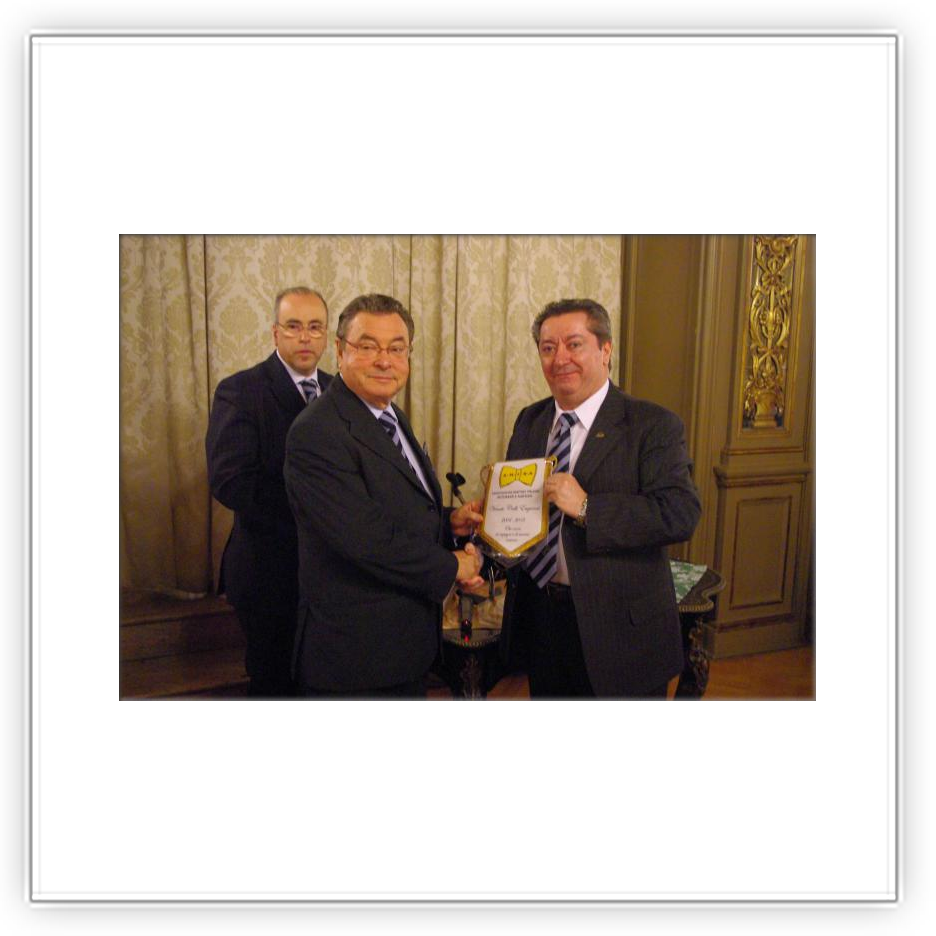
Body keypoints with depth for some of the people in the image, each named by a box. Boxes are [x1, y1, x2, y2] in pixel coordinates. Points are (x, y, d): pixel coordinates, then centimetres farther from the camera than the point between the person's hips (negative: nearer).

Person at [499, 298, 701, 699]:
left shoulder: (653, 425, -11)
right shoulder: (529, 421, 7)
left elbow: (681, 514, -22)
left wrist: (587, 508, -28)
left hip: (617, 626, -5)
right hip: (536, 617, 5)